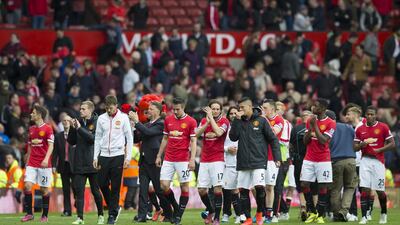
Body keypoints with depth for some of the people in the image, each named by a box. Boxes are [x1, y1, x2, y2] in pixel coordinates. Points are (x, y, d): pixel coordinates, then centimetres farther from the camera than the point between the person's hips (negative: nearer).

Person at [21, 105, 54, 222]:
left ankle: (45, 215, 10)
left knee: (44, 189, 0)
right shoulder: (31, 129, 13)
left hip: (44, 164, -5)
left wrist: (46, 159, -25)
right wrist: (27, 161, 17)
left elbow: (51, 146, -11)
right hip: (32, 163, 5)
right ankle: (29, 213, -4)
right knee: (27, 185, -9)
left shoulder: (47, 129, -5)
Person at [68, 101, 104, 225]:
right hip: (79, 162, 4)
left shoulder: (97, 122, -5)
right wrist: (72, 128, -4)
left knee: (95, 190, 6)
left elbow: (94, 138, -18)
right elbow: (71, 141, 11)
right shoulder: (78, 122, 9)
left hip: (92, 162, -4)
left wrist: (79, 128, -18)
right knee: (79, 190, -3)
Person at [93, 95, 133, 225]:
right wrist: (95, 157, 6)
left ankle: (112, 214, 4)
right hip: (104, 155, 3)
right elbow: (98, 138, 12)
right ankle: (115, 207, 19)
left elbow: (129, 138, 1)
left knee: (115, 187, -3)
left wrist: (128, 157, -4)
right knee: (102, 184, -1)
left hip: (118, 155, -3)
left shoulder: (123, 118, -1)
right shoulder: (101, 119, 7)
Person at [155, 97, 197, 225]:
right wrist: (159, 156, 15)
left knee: (184, 187, -1)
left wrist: (192, 159, -14)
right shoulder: (168, 120, 9)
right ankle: (175, 208, 18)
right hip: (168, 160, 4)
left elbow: (193, 142, -6)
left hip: (183, 160, -4)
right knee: (164, 186, -4)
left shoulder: (191, 122, -4)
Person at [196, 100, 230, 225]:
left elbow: (218, 132, -20)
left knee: (217, 188, -12)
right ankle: (211, 211, 25)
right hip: (204, 160, 4)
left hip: (218, 159, -4)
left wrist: (211, 118, -15)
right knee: (201, 190, 2)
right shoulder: (204, 121, 12)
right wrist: (207, 122, -15)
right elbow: (197, 134, -4)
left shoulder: (224, 121, -1)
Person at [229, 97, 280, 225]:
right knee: (243, 190, 2)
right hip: (243, 162, 4)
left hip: (258, 161, -4)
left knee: (259, 186, -17)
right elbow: (233, 137, -2)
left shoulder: (261, 121, 0)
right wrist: (237, 120, -8)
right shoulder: (239, 122, 10)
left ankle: (260, 213, 4)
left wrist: (277, 157, -3)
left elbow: (273, 139, 2)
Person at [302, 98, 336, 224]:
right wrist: (310, 128, -9)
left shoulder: (331, 123, -7)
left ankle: (320, 215, 4)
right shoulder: (310, 121, 9)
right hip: (309, 159, 5)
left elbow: (323, 141, -16)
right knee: (304, 184, -2)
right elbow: (305, 141, 7)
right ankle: (312, 212, 11)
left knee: (323, 187, -2)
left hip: (323, 160, -5)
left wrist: (315, 126, -16)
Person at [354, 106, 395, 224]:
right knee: (365, 189, -9)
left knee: (380, 190, 2)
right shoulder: (360, 129, 8)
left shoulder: (383, 127, -1)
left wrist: (379, 150, -13)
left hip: (378, 161, -2)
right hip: (365, 160, 2)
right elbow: (355, 147, 12)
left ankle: (384, 214, 26)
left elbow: (392, 144, -1)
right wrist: (362, 144, -10)